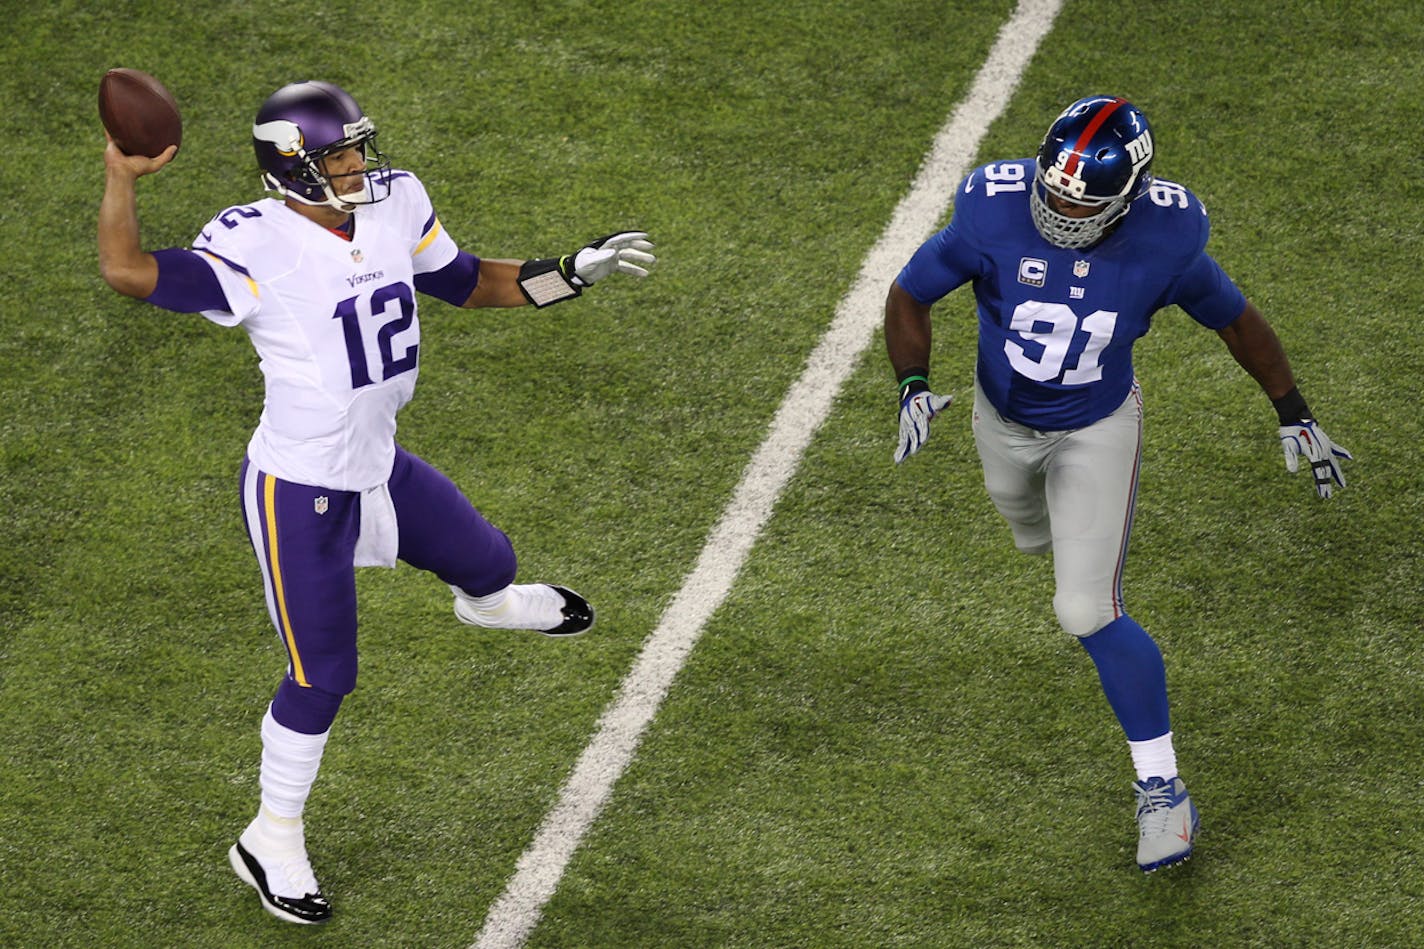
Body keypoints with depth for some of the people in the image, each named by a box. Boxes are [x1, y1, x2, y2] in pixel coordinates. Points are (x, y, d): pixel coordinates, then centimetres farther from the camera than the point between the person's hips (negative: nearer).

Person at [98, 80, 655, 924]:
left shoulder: (395, 206, -6)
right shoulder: (257, 248, -27)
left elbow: (469, 284, 9)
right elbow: (127, 272, -40)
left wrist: (577, 272, 1)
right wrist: (121, 179, -44)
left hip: (379, 469, 7)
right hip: (299, 494, -7)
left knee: (487, 563, 29)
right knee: (322, 677, 3)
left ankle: (491, 601, 70)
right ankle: (272, 841, 25)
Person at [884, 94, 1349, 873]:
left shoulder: (1162, 243, -30)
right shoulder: (995, 217, -31)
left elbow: (1236, 319, -9)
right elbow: (909, 294, -14)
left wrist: (1294, 414, -4)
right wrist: (913, 386, -29)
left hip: (1096, 429, -3)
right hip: (1003, 418, 3)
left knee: (1088, 612, -13)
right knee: (1036, 535, 33)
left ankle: (1160, 787, 0)